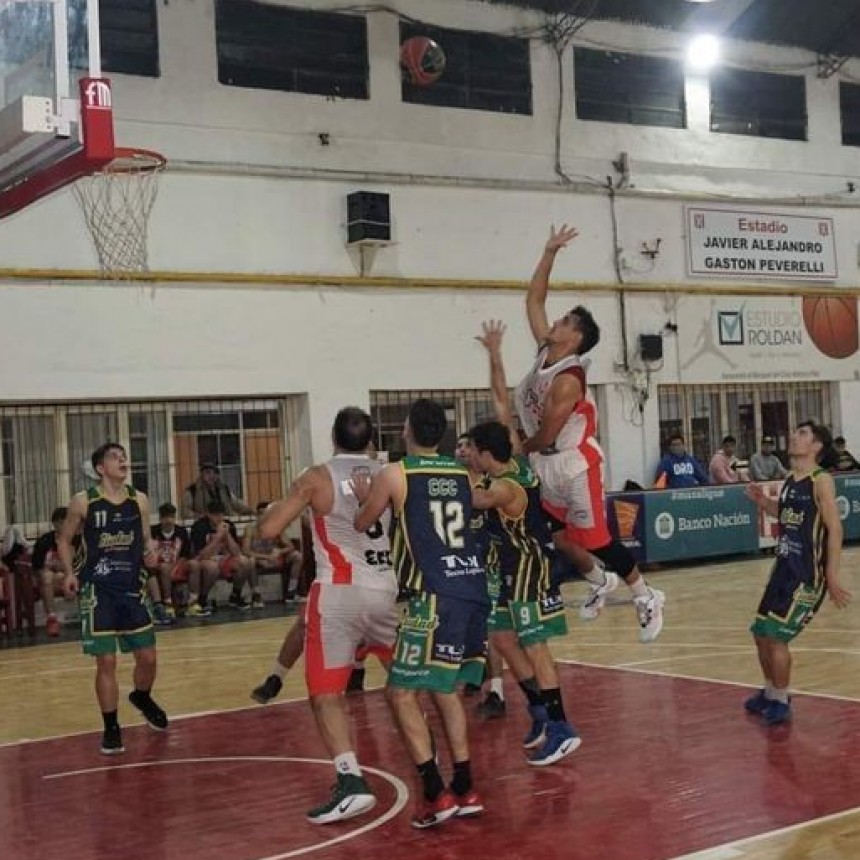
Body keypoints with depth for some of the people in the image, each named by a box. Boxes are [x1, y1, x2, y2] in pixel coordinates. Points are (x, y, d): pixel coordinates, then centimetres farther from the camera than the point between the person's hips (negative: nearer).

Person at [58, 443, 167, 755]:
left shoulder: (139, 500, 2)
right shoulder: (83, 502, -7)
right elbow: (64, 539, 4)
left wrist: (151, 551, -7)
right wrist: (70, 573, -10)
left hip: (132, 588, 3)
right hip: (98, 590, -3)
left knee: (148, 657, 7)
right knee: (106, 662, -3)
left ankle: (142, 698, 39)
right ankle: (111, 727, 11)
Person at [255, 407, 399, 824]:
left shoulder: (317, 478, -4)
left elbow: (268, 530, -6)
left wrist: (275, 506, 14)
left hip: (338, 594, -4)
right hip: (386, 590, 4)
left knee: (326, 695, 1)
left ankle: (351, 783, -13)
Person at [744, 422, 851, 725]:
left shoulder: (821, 481, -14)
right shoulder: (789, 481, 11)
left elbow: (835, 529, -17)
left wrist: (832, 577, -20)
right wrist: (762, 501, 9)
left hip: (808, 574, -8)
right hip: (784, 568, 8)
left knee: (775, 636, -9)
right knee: (760, 633, 13)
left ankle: (781, 702, 8)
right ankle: (770, 693, 32)